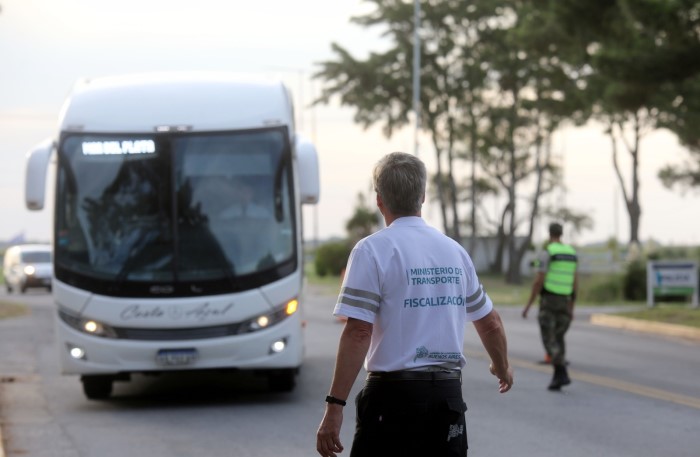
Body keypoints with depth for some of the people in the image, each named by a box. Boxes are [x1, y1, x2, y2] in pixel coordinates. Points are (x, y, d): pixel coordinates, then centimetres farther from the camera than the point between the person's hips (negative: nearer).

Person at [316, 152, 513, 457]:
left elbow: (358, 332, -15)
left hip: (394, 394, -5)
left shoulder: (373, 250, -7)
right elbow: (490, 324, 20)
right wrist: (502, 368, 40)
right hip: (449, 394, 5)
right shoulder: (455, 251, 10)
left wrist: (334, 406, -15)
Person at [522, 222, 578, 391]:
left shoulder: (547, 253, -11)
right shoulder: (571, 253, 10)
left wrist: (529, 304, -9)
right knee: (558, 338, 14)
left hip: (548, 301, -6)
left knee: (549, 339, -6)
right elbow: (575, 282, 12)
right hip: (564, 301, 6)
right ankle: (557, 377, 9)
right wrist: (571, 307, 19)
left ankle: (562, 373, -25)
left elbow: (538, 281, -16)